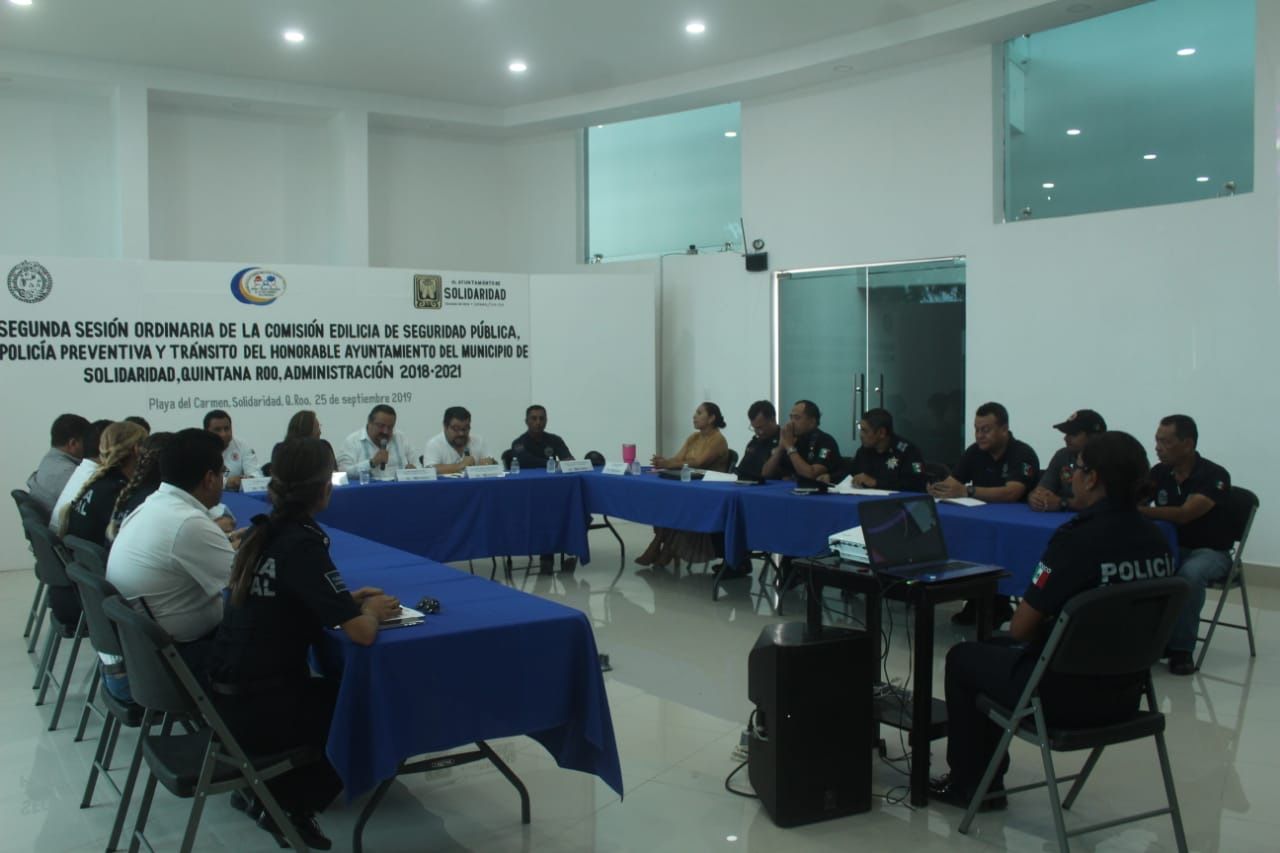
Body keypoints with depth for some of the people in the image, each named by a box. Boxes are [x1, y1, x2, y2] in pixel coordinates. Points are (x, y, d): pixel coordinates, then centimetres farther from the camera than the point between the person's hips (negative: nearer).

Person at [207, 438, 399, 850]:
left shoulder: (263, 531, 3)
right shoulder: (302, 543, -21)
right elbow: (362, 632, -24)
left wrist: (347, 600, 9)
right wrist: (371, 610, -2)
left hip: (230, 692, 8)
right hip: (256, 707, -8)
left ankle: (263, 787, 26)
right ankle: (285, 806, 16)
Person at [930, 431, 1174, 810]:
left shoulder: (1078, 538, -23)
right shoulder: (1157, 540, -1)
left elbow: (1020, 628, -16)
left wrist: (1040, 620, 6)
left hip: (1067, 696, -7)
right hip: (1125, 692, 7)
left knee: (963, 658, 19)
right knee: (993, 649, 28)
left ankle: (968, 785, 30)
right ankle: (986, 780, 35)